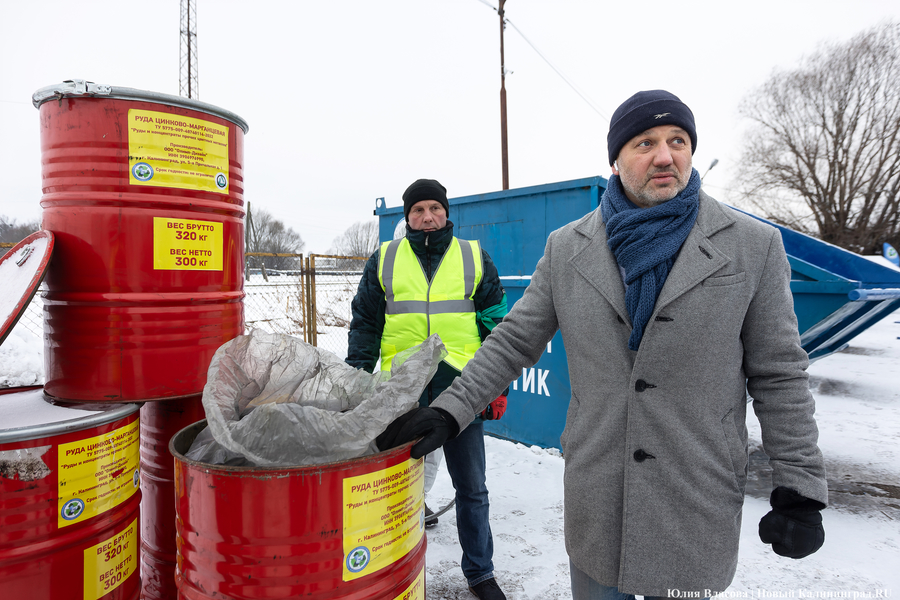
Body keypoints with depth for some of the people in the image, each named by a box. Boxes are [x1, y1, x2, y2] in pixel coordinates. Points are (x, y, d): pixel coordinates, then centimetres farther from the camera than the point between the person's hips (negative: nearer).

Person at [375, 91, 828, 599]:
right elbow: (514, 343, 2)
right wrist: (449, 411, -6)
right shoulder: (566, 248, -1)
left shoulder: (755, 247, -4)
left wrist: (801, 489, -2)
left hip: (697, 509, -1)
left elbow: (779, 375, -1)